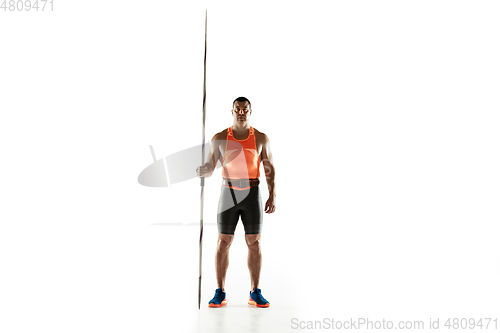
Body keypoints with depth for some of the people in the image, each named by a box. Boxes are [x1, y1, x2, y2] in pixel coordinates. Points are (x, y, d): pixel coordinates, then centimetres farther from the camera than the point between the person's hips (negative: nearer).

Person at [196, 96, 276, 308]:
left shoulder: (261, 138, 3)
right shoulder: (219, 138, 2)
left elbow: (269, 169, 3)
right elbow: (210, 167, 2)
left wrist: (272, 196, -6)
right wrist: (202, 171, -22)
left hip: (252, 194, 0)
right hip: (228, 193, 0)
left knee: (254, 243, 2)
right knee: (223, 242, 0)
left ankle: (255, 293, 11)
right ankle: (220, 293, 8)